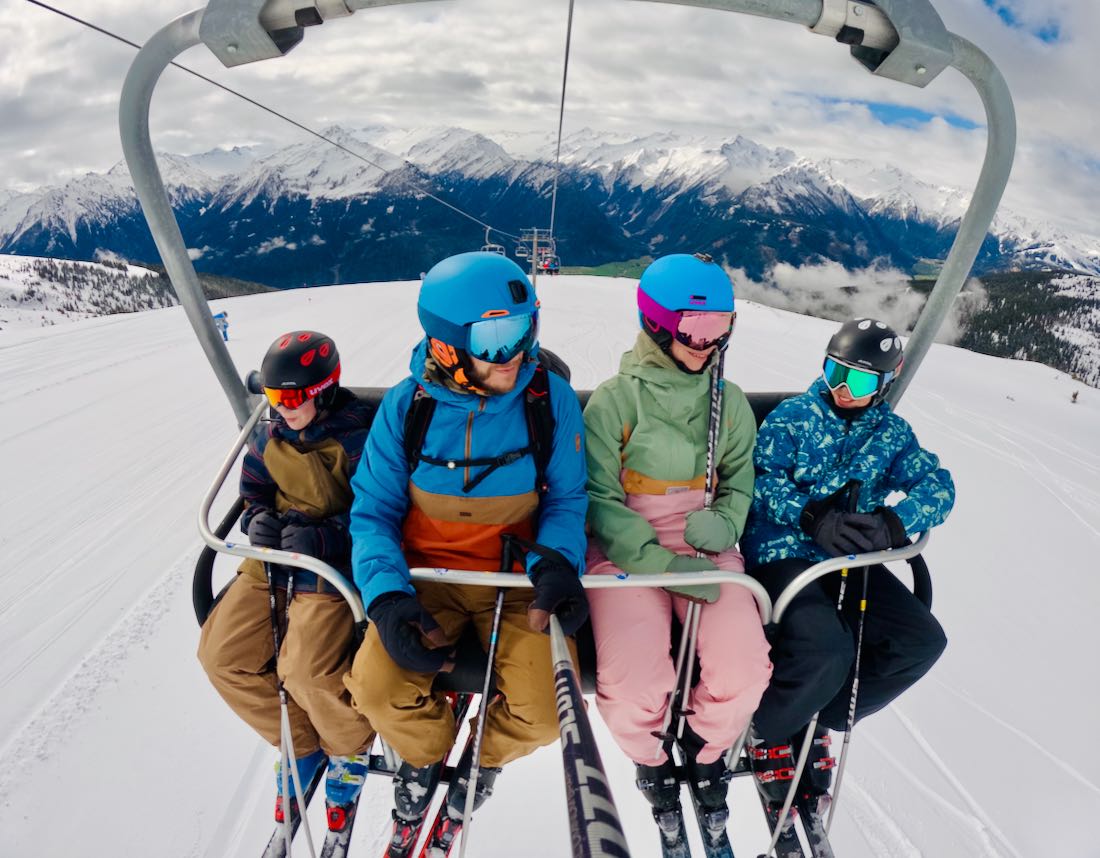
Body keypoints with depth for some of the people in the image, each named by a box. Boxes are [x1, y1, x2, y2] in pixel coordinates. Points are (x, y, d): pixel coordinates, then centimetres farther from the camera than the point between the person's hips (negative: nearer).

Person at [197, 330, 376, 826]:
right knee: (222, 655, -1)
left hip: (332, 566, -7)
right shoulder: (269, 439, 7)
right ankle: (301, 745, 20)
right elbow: (254, 496, 16)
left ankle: (350, 746, 13)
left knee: (305, 671, -22)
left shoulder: (356, 439, -14)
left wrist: (323, 537, -29)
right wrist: (260, 521, -7)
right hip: (271, 562, 8)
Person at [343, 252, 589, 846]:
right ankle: (425, 753, 19)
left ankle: (484, 756, 23)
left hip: (518, 579, 0)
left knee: (544, 714, -17)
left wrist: (558, 561, -21)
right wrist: (387, 597, -21)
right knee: (377, 687, -20)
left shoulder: (551, 400, -11)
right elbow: (373, 512, -4)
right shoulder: (406, 406, -10)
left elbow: (566, 500, 0)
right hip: (428, 574, 1)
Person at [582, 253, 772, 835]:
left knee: (742, 672, -20)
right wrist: (660, 563, -17)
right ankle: (650, 757, 16)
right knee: (635, 687, -23)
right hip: (627, 550, -3)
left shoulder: (729, 402, 9)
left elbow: (740, 481, 17)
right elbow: (599, 498, -7)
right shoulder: (615, 399, -4)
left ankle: (707, 749, 17)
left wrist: (724, 522, -6)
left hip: (705, 548, 3)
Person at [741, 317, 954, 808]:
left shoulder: (892, 432, 9)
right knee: (826, 651, -28)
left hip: (850, 560, 6)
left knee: (922, 642, -8)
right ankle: (766, 730, 4)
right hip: (783, 552, -6)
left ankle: (814, 722, 10)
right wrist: (812, 516, -30)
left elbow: (937, 486, -2)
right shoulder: (794, 415, -2)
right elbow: (762, 478, -12)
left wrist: (893, 523, -24)